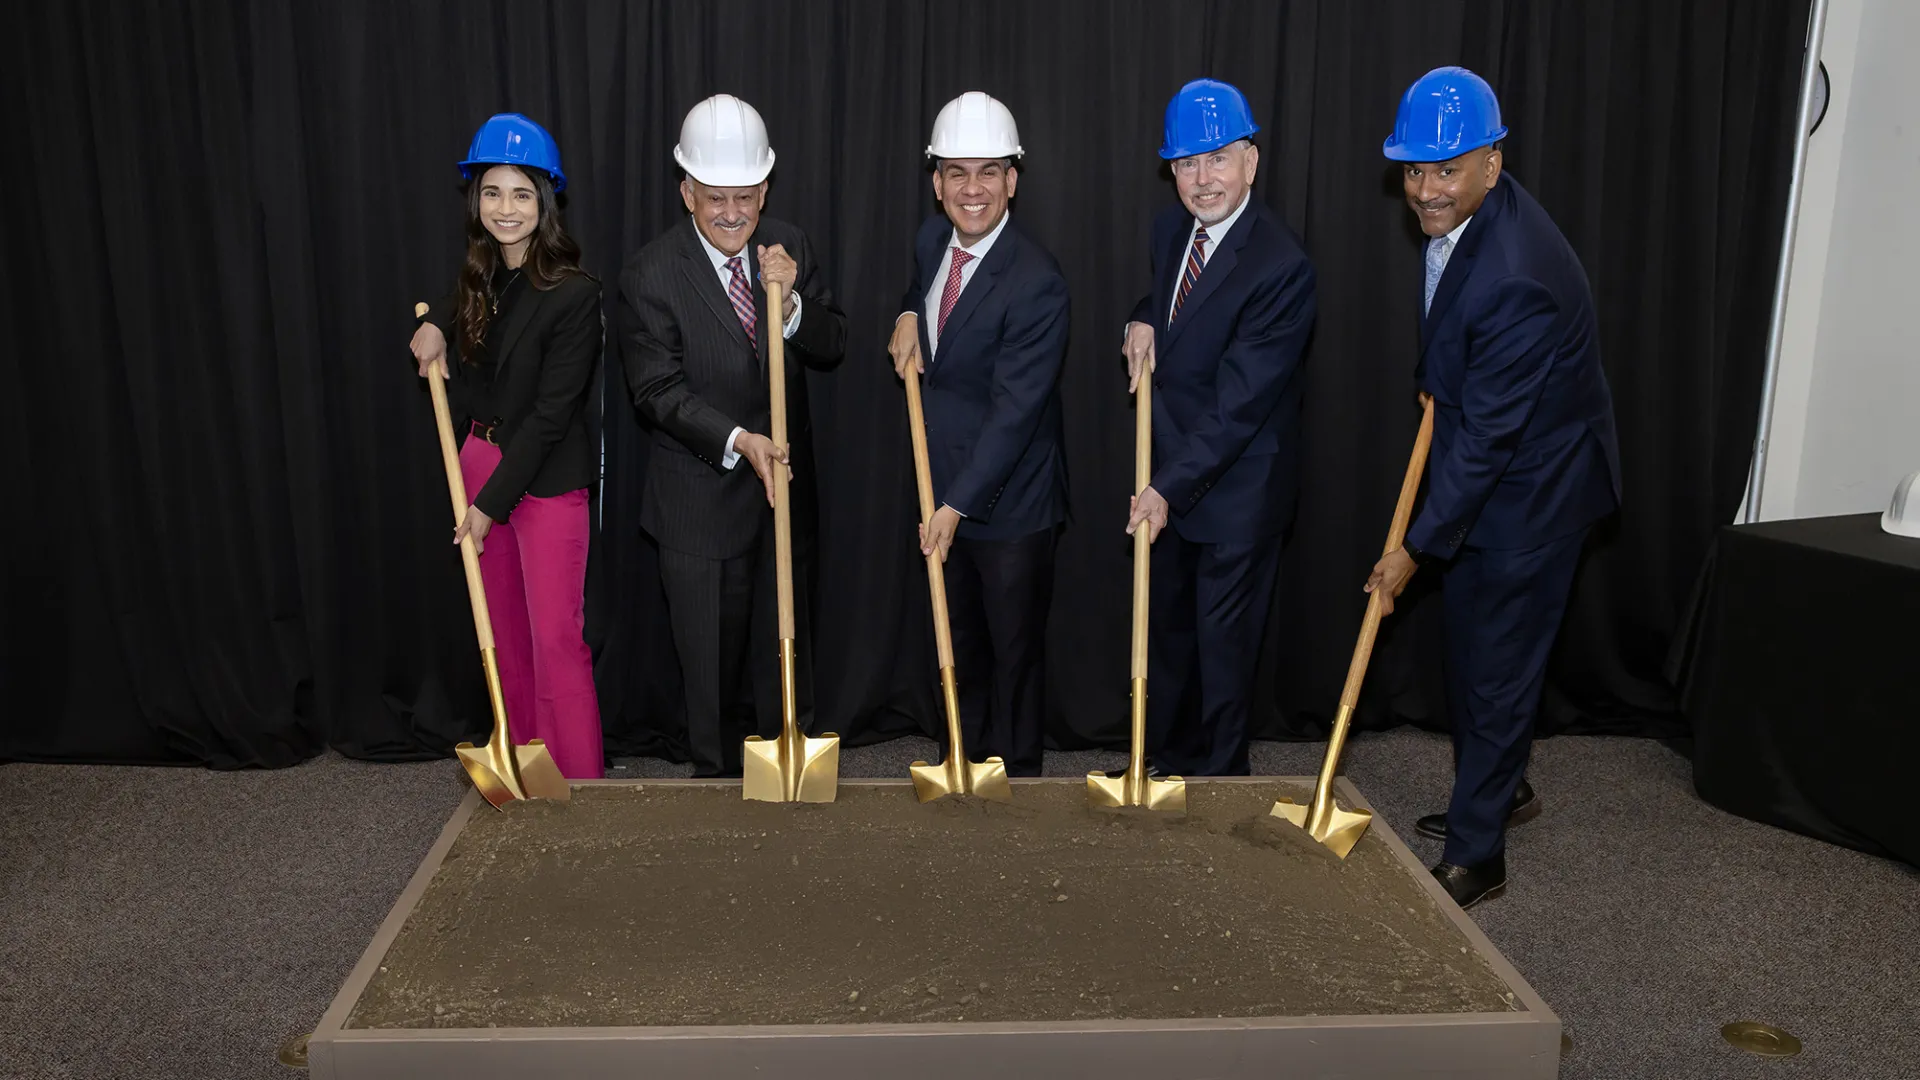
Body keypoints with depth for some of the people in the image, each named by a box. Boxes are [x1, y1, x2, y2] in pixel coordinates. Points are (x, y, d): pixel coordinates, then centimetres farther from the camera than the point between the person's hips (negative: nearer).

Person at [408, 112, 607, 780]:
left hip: (547, 481, -7)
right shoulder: (479, 282, 6)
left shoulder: (573, 295, -16)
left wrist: (492, 502, -17)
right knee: (506, 636, 14)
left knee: (556, 641, -7)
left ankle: (579, 791, 4)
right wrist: (435, 324, 5)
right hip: (480, 465, 8)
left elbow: (551, 414, -18)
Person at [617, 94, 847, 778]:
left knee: (786, 638, 18)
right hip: (702, 496, -4)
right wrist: (738, 440, -29)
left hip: (785, 481, 4)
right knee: (712, 652, 8)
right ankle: (718, 774, 27)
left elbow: (832, 347, -1)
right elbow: (658, 391, -17)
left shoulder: (789, 247, -1)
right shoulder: (651, 275, -14)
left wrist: (790, 304, -21)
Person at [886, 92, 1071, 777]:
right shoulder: (931, 240, 0)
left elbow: (1015, 410, -26)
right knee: (960, 642, 21)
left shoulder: (1035, 284, -24)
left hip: (1009, 499, -7)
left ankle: (1018, 777, 29)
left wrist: (956, 504, -28)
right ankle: (968, 759, 39)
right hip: (943, 488, 7)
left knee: (1014, 649, 10)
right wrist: (907, 318, 2)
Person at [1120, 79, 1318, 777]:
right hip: (1171, 472, 8)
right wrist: (1143, 321, 1)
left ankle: (1219, 776, 28)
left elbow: (1239, 404, -26)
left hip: (1237, 489, -8)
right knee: (1167, 624, 21)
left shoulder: (1281, 265, -24)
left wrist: (1170, 487, -26)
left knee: (1223, 637, 8)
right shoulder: (1170, 229, 1)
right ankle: (1166, 759, 40)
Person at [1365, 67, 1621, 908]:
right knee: (1468, 651, 21)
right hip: (1485, 470, 9)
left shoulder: (1515, 278, -33)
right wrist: (1437, 384, 9)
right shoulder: (1459, 220, -5)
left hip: (1531, 489, -9)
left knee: (1497, 670, 1)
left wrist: (1416, 547, -23)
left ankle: (1474, 857, 15)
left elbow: (1487, 435, -28)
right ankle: (1502, 790, 42)